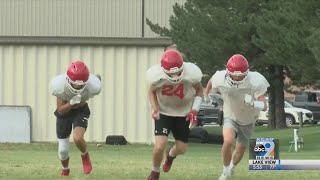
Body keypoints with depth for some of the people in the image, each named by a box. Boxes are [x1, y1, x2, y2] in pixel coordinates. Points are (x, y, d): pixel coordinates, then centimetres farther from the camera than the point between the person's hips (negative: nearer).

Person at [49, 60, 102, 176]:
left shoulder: (92, 86, -33)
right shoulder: (60, 86, -34)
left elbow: (98, 78, -6)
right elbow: (60, 110, -26)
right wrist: (71, 103, -45)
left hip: (81, 111, -1)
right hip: (64, 111, 1)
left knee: (77, 138, -28)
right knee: (63, 150, 6)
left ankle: (85, 155, 8)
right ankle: (65, 170, 40)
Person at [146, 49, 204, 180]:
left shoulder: (191, 74, -28)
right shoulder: (157, 76, -27)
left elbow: (199, 90, -5)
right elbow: (152, 92, -4)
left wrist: (195, 109, -16)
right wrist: (155, 109, -19)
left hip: (183, 113, 1)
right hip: (164, 112, -1)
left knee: (181, 149, 7)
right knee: (160, 146, -16)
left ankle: (171, 155, 47)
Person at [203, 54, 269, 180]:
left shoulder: (255, 82, -34)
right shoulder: (221, 80, -29)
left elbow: (264, 106, -35)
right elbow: (212, 81, -3)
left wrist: (253, 103, -57)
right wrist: (206, 94, 14)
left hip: (248, 120, 1)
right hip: (231, 116, -1)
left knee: (240, 149, 13)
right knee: (228, 141, -27)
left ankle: (232, 166, 47)